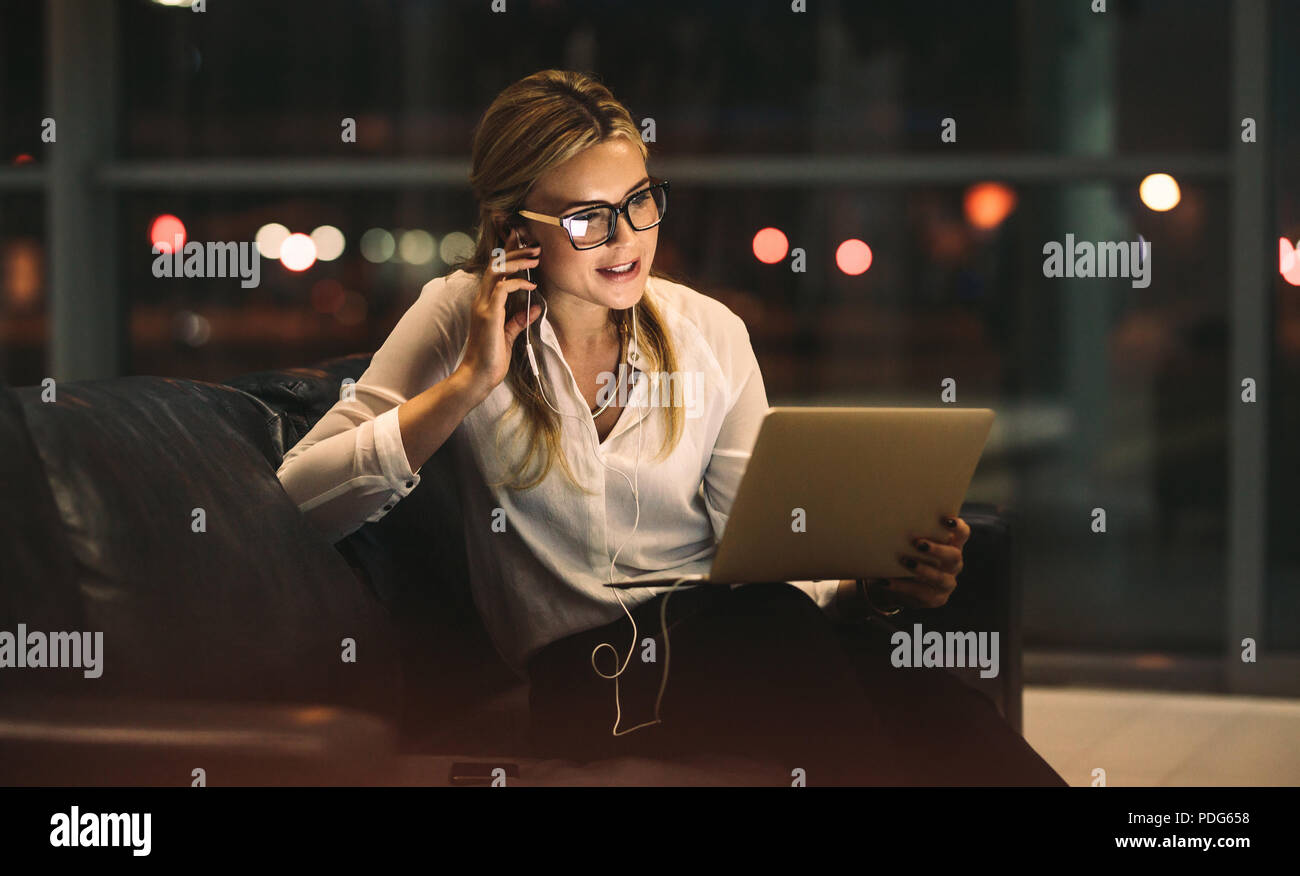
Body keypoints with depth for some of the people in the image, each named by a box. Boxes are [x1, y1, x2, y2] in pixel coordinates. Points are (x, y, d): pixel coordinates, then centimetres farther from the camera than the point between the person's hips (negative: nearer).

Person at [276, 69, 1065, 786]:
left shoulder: (710, 335, 12)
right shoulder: (461, 320, 6)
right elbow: (303, 497, -3)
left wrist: (870, 583, -13)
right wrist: (471, 382, -8)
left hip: (728, 638, 3)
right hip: (581, 664, -2)